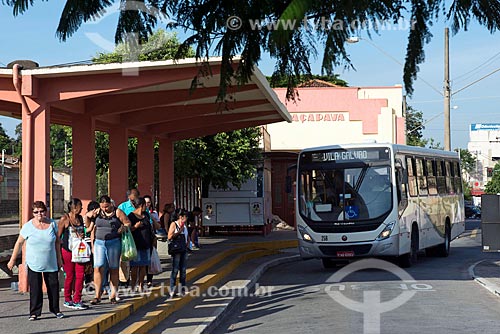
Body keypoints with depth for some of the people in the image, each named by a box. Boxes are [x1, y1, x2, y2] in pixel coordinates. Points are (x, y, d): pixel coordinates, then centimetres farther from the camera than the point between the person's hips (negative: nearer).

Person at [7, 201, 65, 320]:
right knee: (35, 288, -3)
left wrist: (59, 258, 11)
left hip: (51, 263, 2)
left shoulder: (52, 224, 0)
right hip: (34, 264, -2)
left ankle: (55, 310, 20)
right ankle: (34, 312, 4)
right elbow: (19, 243, 1)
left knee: (53, 286, 6)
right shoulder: (28, 226, -7)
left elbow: (57, 241, 11)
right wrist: (12, 260, 4)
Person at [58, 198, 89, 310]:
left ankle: (77, 300, 5)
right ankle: (67, 300, 15)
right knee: (70, 276, 1)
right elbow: (58, 236, -3)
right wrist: (58, 252, -8)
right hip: (68, 251, -5)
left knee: (80, 275, -2)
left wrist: (82, 236, 4)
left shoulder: (80, 218, 13)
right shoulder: (64, 219, -5)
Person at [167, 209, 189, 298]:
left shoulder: (184, 225, 14)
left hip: (184, 250, 7)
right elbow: (170, 237, -15)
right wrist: (179, 231, -17)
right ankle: (172, 290, -1)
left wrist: (187, 243, 10)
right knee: (175, 270, -5)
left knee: (183, 269, 8)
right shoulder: (174, 224, -6)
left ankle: (182, 288, 15)